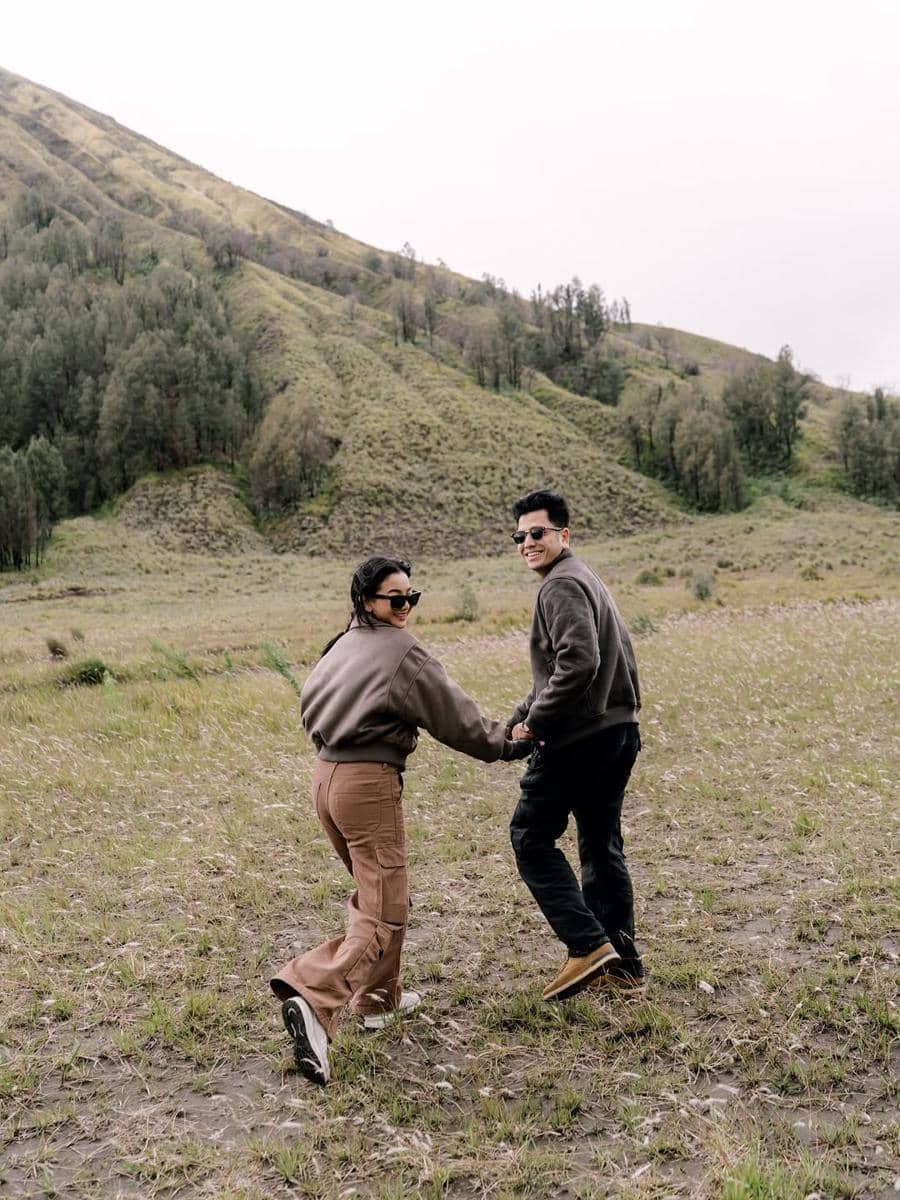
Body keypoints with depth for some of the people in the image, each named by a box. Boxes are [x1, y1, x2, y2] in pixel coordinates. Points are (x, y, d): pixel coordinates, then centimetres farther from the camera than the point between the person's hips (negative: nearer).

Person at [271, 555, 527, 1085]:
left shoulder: (343, 645, 13)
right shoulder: (403, 653, -9)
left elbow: (310, 704, 23)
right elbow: (456, 716, -4)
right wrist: (507, 743, 10)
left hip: (327, 775, 9)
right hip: (370, 784, -9)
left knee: (374, 894, 25)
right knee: (383, 916, -7)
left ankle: (380, 998, 34)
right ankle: (313, 995, -26)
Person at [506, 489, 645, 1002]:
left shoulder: (562, 585, -13)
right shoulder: (586, 578, 19)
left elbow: (578, 662, -26)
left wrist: (535, 720, -15)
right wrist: (521, 715, 17)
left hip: (578, 738, -10)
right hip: (619, 731, 10)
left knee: (532, 837, 1)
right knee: (602, 845, 15)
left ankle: (588, 945, -4)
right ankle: (623, 963, 21)